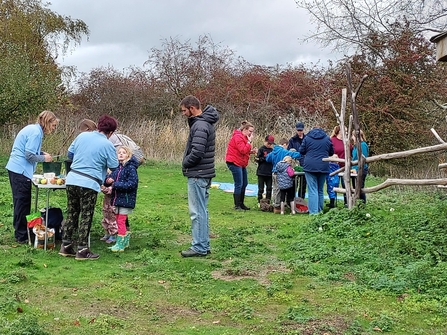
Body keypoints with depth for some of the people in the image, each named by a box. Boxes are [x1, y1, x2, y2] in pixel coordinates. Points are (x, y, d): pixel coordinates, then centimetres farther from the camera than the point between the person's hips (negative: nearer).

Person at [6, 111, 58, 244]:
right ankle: (22, 236, 2)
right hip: (21, 171, -10)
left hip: (15, 168, 10)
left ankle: (20, 233, 24)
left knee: (20, 202, 15)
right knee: (22, 203, -4)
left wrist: (42, 153, 12)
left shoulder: (32, 129, 15)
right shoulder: (36, 132, -15)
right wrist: (44, 158, -4)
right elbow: (29, 155, -19)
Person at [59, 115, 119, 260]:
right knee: (86, 217, 5)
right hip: (89, 184, -5)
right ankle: (82, 250, 8)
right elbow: (113, 166, -1)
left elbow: (70, 152, 17)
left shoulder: (82, 135, 7)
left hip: (72, 179, 6)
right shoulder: (107, 145, -8)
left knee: (71, 214, 16)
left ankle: (66, 246, 21)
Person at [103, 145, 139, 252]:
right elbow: (107, 182, 15)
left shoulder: (131, 168, -11)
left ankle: (120, 244, 6)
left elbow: (132, 183, -19)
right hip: (116, 198, 7)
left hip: (126, 199, -7)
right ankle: (125, 241, 28)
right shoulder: (116, 167, 9)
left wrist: (116, 184, -19)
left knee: (121, 221, -3)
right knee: (118, 220, 14)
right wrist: (108, 181, -10)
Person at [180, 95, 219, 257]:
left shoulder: (200, 125, -17)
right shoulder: (206, 122, 15)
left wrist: (185, 164, -9)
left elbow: (196, 152, -25)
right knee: (202, 211, 14)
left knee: (197, 212, -4)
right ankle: (204, 245, 22)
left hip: (197, 175, -10)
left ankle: (199, 247, 2)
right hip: (204, 174, 10)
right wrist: (187, 163, 5)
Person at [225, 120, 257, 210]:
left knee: (244, 184, 12)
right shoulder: (238, 137, -16)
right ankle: (237, 205, -4)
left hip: (241, 163, 11)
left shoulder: (244, 137, 16)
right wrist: (249, 142, -18)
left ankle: (241, 203, 22)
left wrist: (251, 151, 3)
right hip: (234, 163, -11)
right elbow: (243, 150, -24)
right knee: (239, 184, -10)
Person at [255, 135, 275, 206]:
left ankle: (268, 202, 18)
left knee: (269, 188, 8)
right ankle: (259, 202, 13)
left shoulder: (272, 150, 8)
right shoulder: (261, 149, -3)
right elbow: (257, 159, -10)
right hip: (262, 172, -4)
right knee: (261, 189, 3)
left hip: (270, 173, 4)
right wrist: (265, 158, -18)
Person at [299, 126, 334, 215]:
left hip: (310, 167, -2)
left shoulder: (307, 138, 1)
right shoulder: (327, 138, 7)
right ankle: (320, 210, 17)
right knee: (320, 190, 14)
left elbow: (301, 151, 3)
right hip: (323, 167, 2)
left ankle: (313, 212, -11)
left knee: (312, 190, -4)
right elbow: (331, 152, 13)